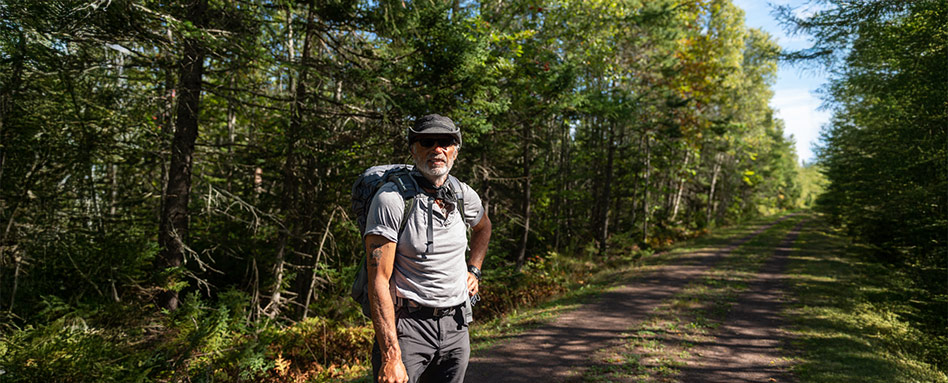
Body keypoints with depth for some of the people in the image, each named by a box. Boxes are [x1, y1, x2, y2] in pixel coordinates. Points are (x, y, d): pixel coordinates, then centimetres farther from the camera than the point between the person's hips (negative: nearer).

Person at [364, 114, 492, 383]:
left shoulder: (465, 195, 3)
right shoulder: (392, 198, -15)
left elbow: (483, 227, 28)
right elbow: (379, 281, -19)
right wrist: (391, 357, -23)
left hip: (456, 327, 5)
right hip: (406, 326, -5)